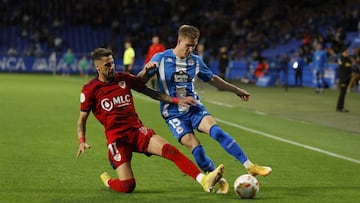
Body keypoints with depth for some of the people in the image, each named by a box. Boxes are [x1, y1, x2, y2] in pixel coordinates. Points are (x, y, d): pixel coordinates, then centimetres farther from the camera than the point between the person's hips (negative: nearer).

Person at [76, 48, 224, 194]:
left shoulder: (125, 79, 8)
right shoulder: (90, 89, -2)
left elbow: (151, 92, 14)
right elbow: (82, 119, 5)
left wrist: (177, 100, 6)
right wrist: (82, 141, -11)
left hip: (137, 130, 3)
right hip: (116, 137, -3)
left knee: (170, 150, -24)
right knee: (127, 186, -13)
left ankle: (204, 180, -33)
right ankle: (107, 181, 23)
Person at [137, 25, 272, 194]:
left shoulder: (195, 61, 8)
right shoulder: (161, 58, -3)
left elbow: (212, 79, 25)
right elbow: (140, 81, -2)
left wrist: (236, 90, 29)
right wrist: (146, 70, -25)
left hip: (195, 108, 2)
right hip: (173, 113, -2)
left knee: (215, 130, -26)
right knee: (194, 146, -24)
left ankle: (250, 166, -28)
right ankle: (219, 180, -8)